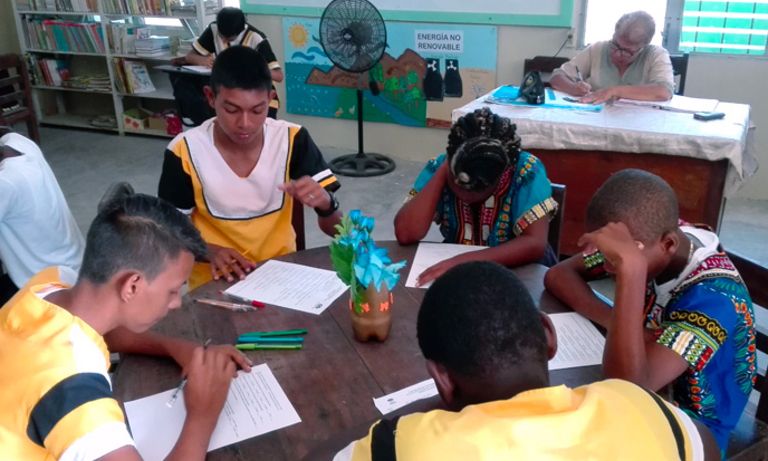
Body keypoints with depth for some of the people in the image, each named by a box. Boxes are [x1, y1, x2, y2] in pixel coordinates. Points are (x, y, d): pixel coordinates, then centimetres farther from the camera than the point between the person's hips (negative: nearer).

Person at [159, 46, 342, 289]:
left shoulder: (292, 139, -9)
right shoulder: (185, 151, -12)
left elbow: (336, 230, -7)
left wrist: (324, 203, -29)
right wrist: (210, 251, -22)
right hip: (216, 282, 1)